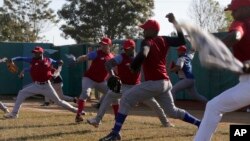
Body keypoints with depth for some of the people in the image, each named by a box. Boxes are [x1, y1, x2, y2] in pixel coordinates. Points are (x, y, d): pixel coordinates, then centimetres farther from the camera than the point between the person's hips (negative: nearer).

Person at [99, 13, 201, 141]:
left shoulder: (148, 42, -11)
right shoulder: (164, 40, 9)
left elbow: (142, 55, -31)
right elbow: (182, 41, 19)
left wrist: (133, 67, -14)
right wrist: (175, 22, 19)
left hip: (153, 83, -8)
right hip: (165, 83, 8)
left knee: (125, 99, -3)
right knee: (172, 111, 24)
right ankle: (201, 124, 23)